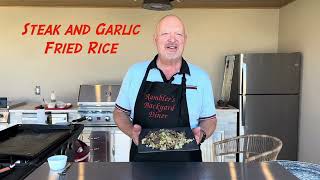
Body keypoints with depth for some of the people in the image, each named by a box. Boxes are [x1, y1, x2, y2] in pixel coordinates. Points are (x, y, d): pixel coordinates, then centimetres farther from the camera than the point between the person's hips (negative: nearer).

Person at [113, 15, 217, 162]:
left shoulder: (201, 77, -3)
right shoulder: (135, 72, -2)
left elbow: (209, 119, 6)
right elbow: (120, 112, 6)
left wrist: (201, 134, -14)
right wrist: (132, 132, -13)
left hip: (185, 159, 0)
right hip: (142, 157, 1)